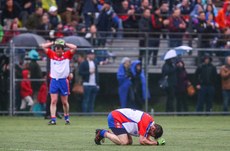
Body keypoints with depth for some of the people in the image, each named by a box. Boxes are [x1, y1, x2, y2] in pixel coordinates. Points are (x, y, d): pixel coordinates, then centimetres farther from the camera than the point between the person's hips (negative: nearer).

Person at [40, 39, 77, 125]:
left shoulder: (67, 55, 2)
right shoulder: (52, 54, 5)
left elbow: (74, 47, -10)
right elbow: (43, 46, 3)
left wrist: (65, 44, -2)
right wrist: (53, 43, 4)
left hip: (64, 80, -1)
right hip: (54, 80, 1)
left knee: (64, 102, 9)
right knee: (53, 101, -6)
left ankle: (66, 118, 27)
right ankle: (53, 119, -9)